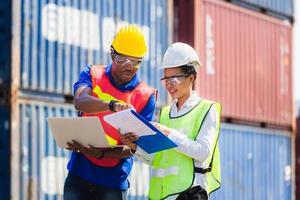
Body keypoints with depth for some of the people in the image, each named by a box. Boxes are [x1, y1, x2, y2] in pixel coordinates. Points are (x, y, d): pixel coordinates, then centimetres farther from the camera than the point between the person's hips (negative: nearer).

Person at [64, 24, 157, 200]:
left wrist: (100, 154, -24)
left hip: (114, 180, -1)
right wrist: (113, 105, -40)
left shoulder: (146, 96, -2)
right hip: (79, 172, 1)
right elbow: (80, 102, -21)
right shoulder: (92, 75, 2)